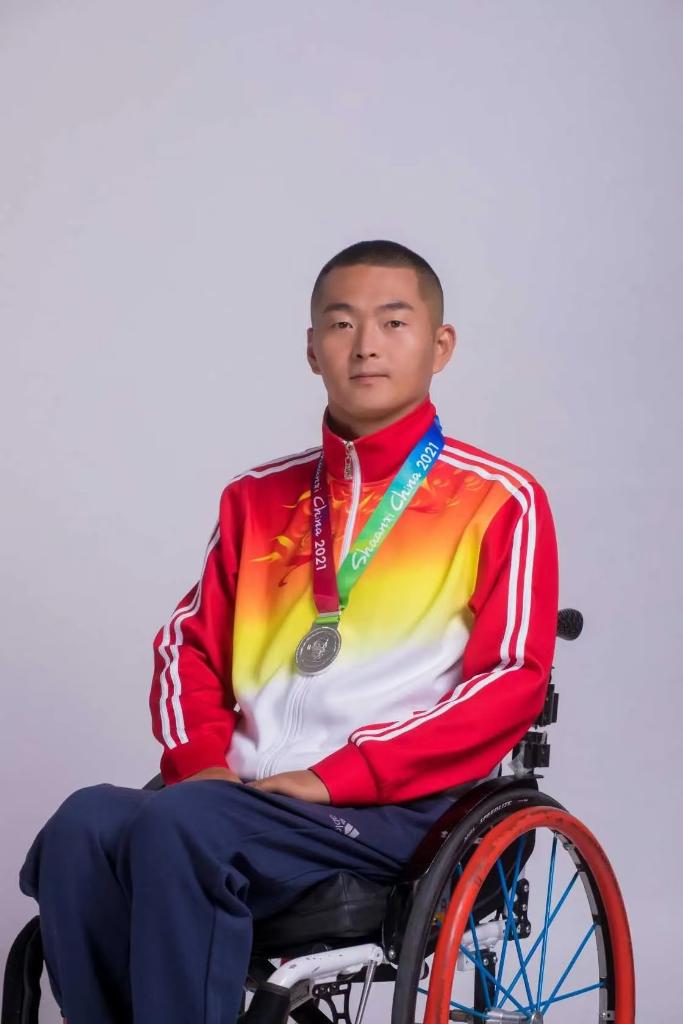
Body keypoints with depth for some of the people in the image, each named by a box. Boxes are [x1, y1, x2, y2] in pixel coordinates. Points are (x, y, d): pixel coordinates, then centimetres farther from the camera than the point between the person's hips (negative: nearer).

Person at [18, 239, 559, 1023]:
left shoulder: (500, 502, 5)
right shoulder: (260, 497, 21)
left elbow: (511, 681, -5)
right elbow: (191, 643, 20)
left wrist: (337, 777, -13)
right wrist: (200, 759, -2)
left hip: (393, 807, -5)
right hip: (242, 793, 5)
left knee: (180, 827, -32)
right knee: (85, 826, -26)